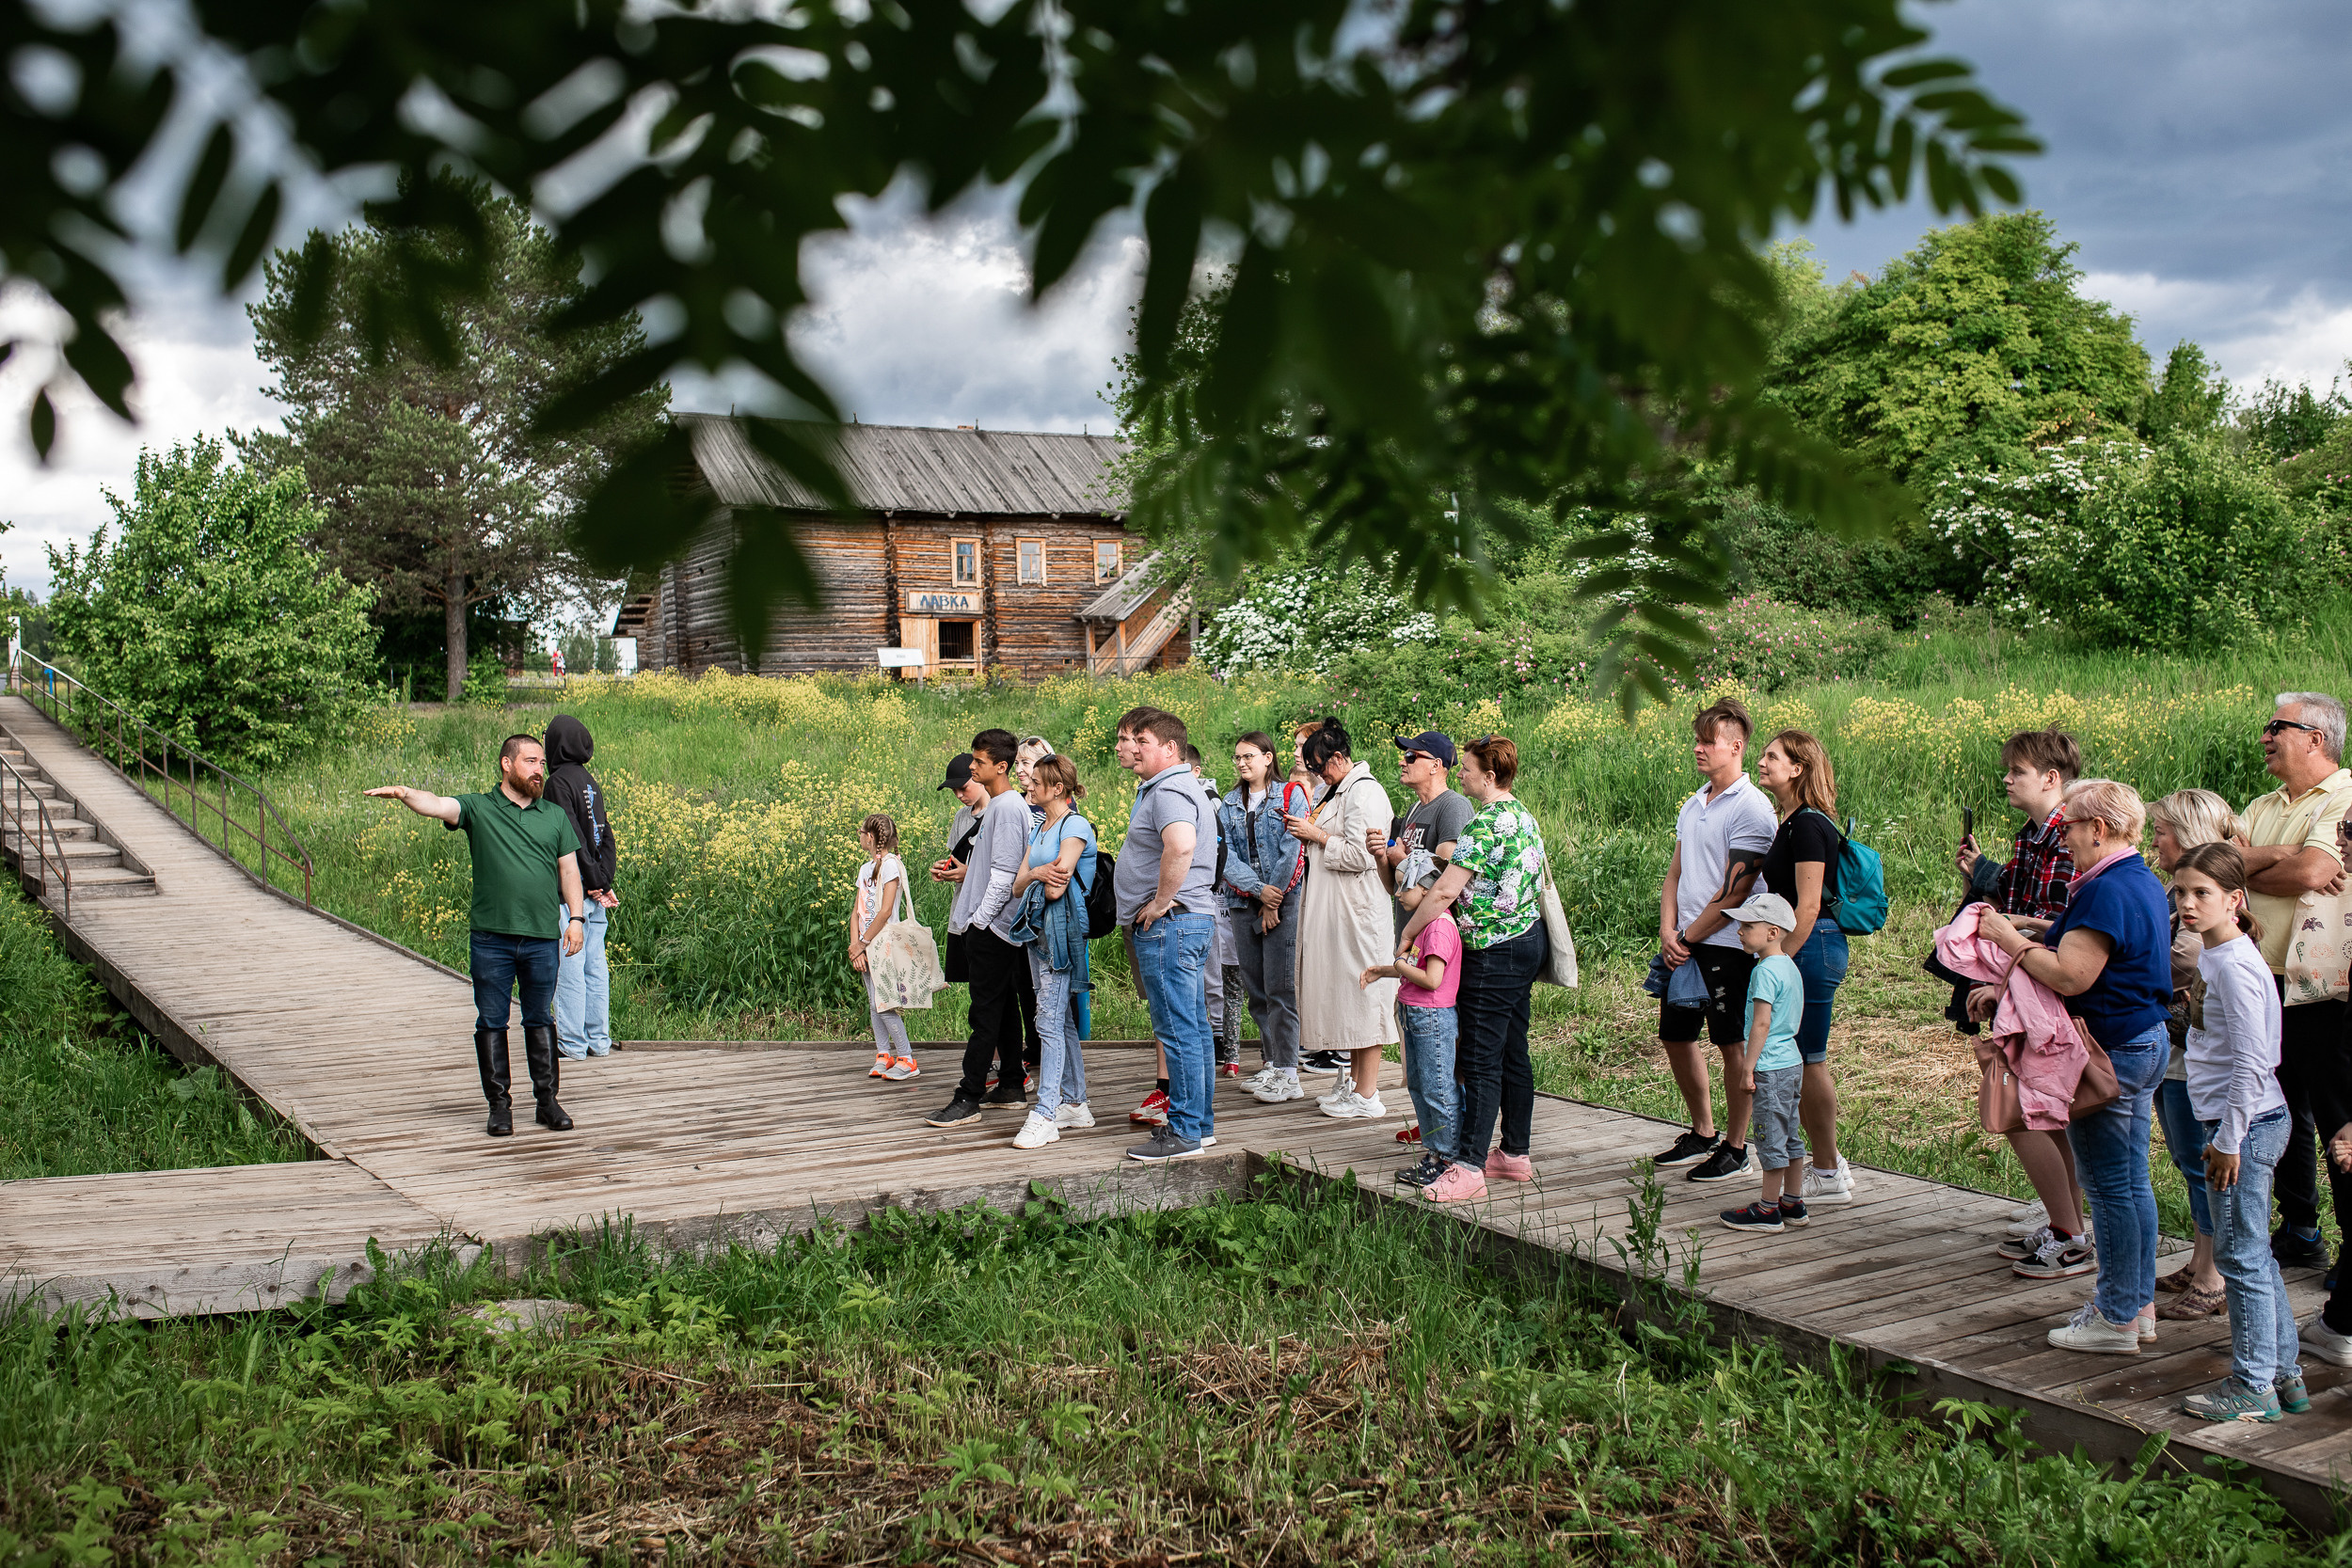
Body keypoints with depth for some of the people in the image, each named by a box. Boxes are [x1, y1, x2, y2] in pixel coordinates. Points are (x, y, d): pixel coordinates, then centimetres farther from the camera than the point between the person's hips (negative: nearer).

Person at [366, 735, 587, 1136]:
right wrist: (405, 793, -35)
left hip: (542, 937, 2)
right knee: (491, 1023, 4)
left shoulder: (555, 816, 12)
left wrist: (576, 917, 5)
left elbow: (569, 869, 14)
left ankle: (547, 1100, 16)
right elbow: (438, 805, -15)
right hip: (491, 937, -2)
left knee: (540, 1021, 8)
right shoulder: (478, 809, 2)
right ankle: (499, 1105, 11)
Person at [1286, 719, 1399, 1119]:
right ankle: (1354, 1081, 23)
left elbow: (1359, 854, -22)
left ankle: (1367, 1096, -1)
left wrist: (1317, 835, -14)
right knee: (1344, 994, 14)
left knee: (1361, 994, -6)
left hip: (1357, 908, -10)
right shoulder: (1339, 789, 17)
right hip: (1333, 908, 10)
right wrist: (1306, 830, 10)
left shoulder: (1364, 791, -15)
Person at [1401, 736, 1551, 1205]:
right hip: (1528, 939, 10)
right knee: (1513, 1055, 14)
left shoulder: (1485, 824, -19)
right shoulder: (1524, 816, 12)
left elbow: (1446, 891, -22)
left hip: (1494, 952, -10)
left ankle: (1469, 1167, -8)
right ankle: (1516, 1153, 21)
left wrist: (1406, 934, -11)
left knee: (1480, 1060, -9)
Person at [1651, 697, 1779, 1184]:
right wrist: (1667, 931, -1)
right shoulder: (1694, 804, 13)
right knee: (1675, 1036, 14)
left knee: (1733, 1045, 1)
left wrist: (1688, 937, -12)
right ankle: (1702, 1133, 30)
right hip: (1684, 943, 8)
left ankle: (1735, 1147, 13)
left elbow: (1734, 891, -16)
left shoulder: (1752, 809, -12)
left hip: (1727, 945, -8)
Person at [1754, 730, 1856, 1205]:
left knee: (1808, 1062, -3)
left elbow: (1808, 906, -20)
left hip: (1812, 947, -10)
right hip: (1803, 949, 10)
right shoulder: (1791, 823, 14)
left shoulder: (1808, 826, -16)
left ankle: (1828, 1175, 6)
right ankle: (1826, 1163, 23)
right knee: (1799, 1061, 14)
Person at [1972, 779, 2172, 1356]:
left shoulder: (2107, 892, -21)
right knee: (2132, 1179, 16)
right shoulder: (2144, 884, 13)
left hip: (2111, 1051, -10)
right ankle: (2139, 1303, 24)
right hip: (2144, 1043, 10)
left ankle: (2117, 1318, 6)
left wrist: (2009, 939, -14)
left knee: (2108, 1185, -2)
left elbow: (2070, 977, -26)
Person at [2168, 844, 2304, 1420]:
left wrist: (2227, 1140, -18)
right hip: (2253, 1123, 10)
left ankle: (2254, 1389, 6)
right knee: (2254, 1255, 16)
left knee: (2241, 1255, -2)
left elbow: (2251, 1064, -21)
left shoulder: (2234, 964, -19)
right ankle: (2284, 1373, 25)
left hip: (2246, 1123, -10)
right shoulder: (2213, 956, 12)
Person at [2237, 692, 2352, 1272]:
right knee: (2283, 1110, 15)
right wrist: (2274, 857, -16)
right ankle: (2299, 1232, 26)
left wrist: (2245, 869, -5)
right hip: (2265, 980, 8)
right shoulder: (2263, 808, 16)